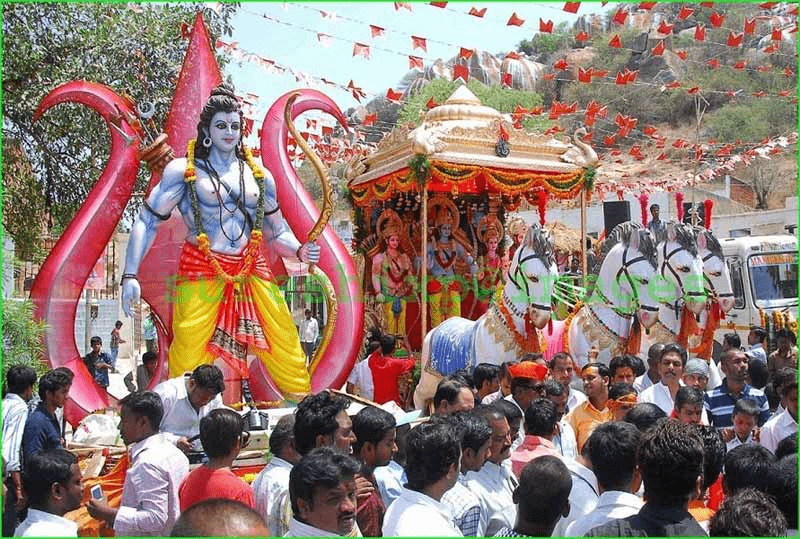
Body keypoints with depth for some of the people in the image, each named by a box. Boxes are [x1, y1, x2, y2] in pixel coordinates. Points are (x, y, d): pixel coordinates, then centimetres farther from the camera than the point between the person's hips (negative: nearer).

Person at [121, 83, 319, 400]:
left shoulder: (259, 175, 14)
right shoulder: (183, 171, 3)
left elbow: (277, 233, 20)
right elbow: (147, 222, 1)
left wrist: (299, 251, -1)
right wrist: (130, 276, -9)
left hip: (253, 273, 3)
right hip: (201, 274, -3)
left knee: (287, 347, 0)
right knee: (187, 360, -8)